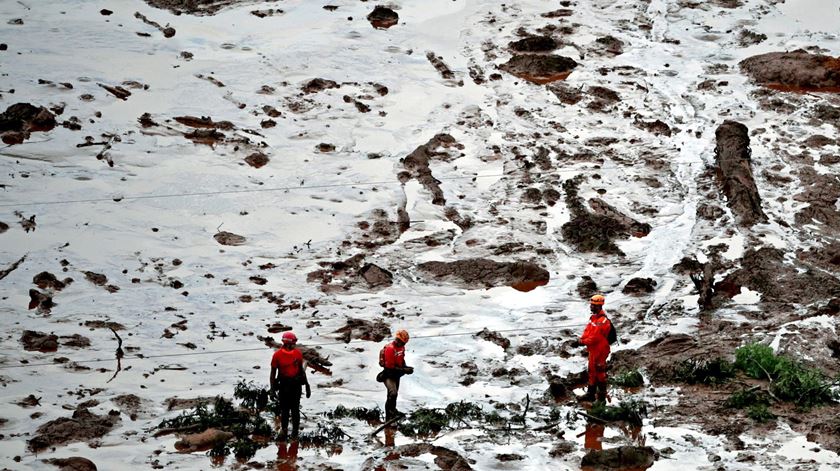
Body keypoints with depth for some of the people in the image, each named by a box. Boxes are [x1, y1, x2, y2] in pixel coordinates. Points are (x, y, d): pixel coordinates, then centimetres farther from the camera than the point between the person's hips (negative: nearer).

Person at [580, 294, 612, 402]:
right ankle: (591, 393, 29)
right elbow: (587, 330, 11)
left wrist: (583, 342, -16)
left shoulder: (602, 321, -23)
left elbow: (595, 337, -25)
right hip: (593, 350, 10)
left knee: (599, 372, -2)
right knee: (592, 371, 18)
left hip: (600, 351, -10)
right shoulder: (594, 317, 8)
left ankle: (602, 396, 6)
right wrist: (583, 338, -8)